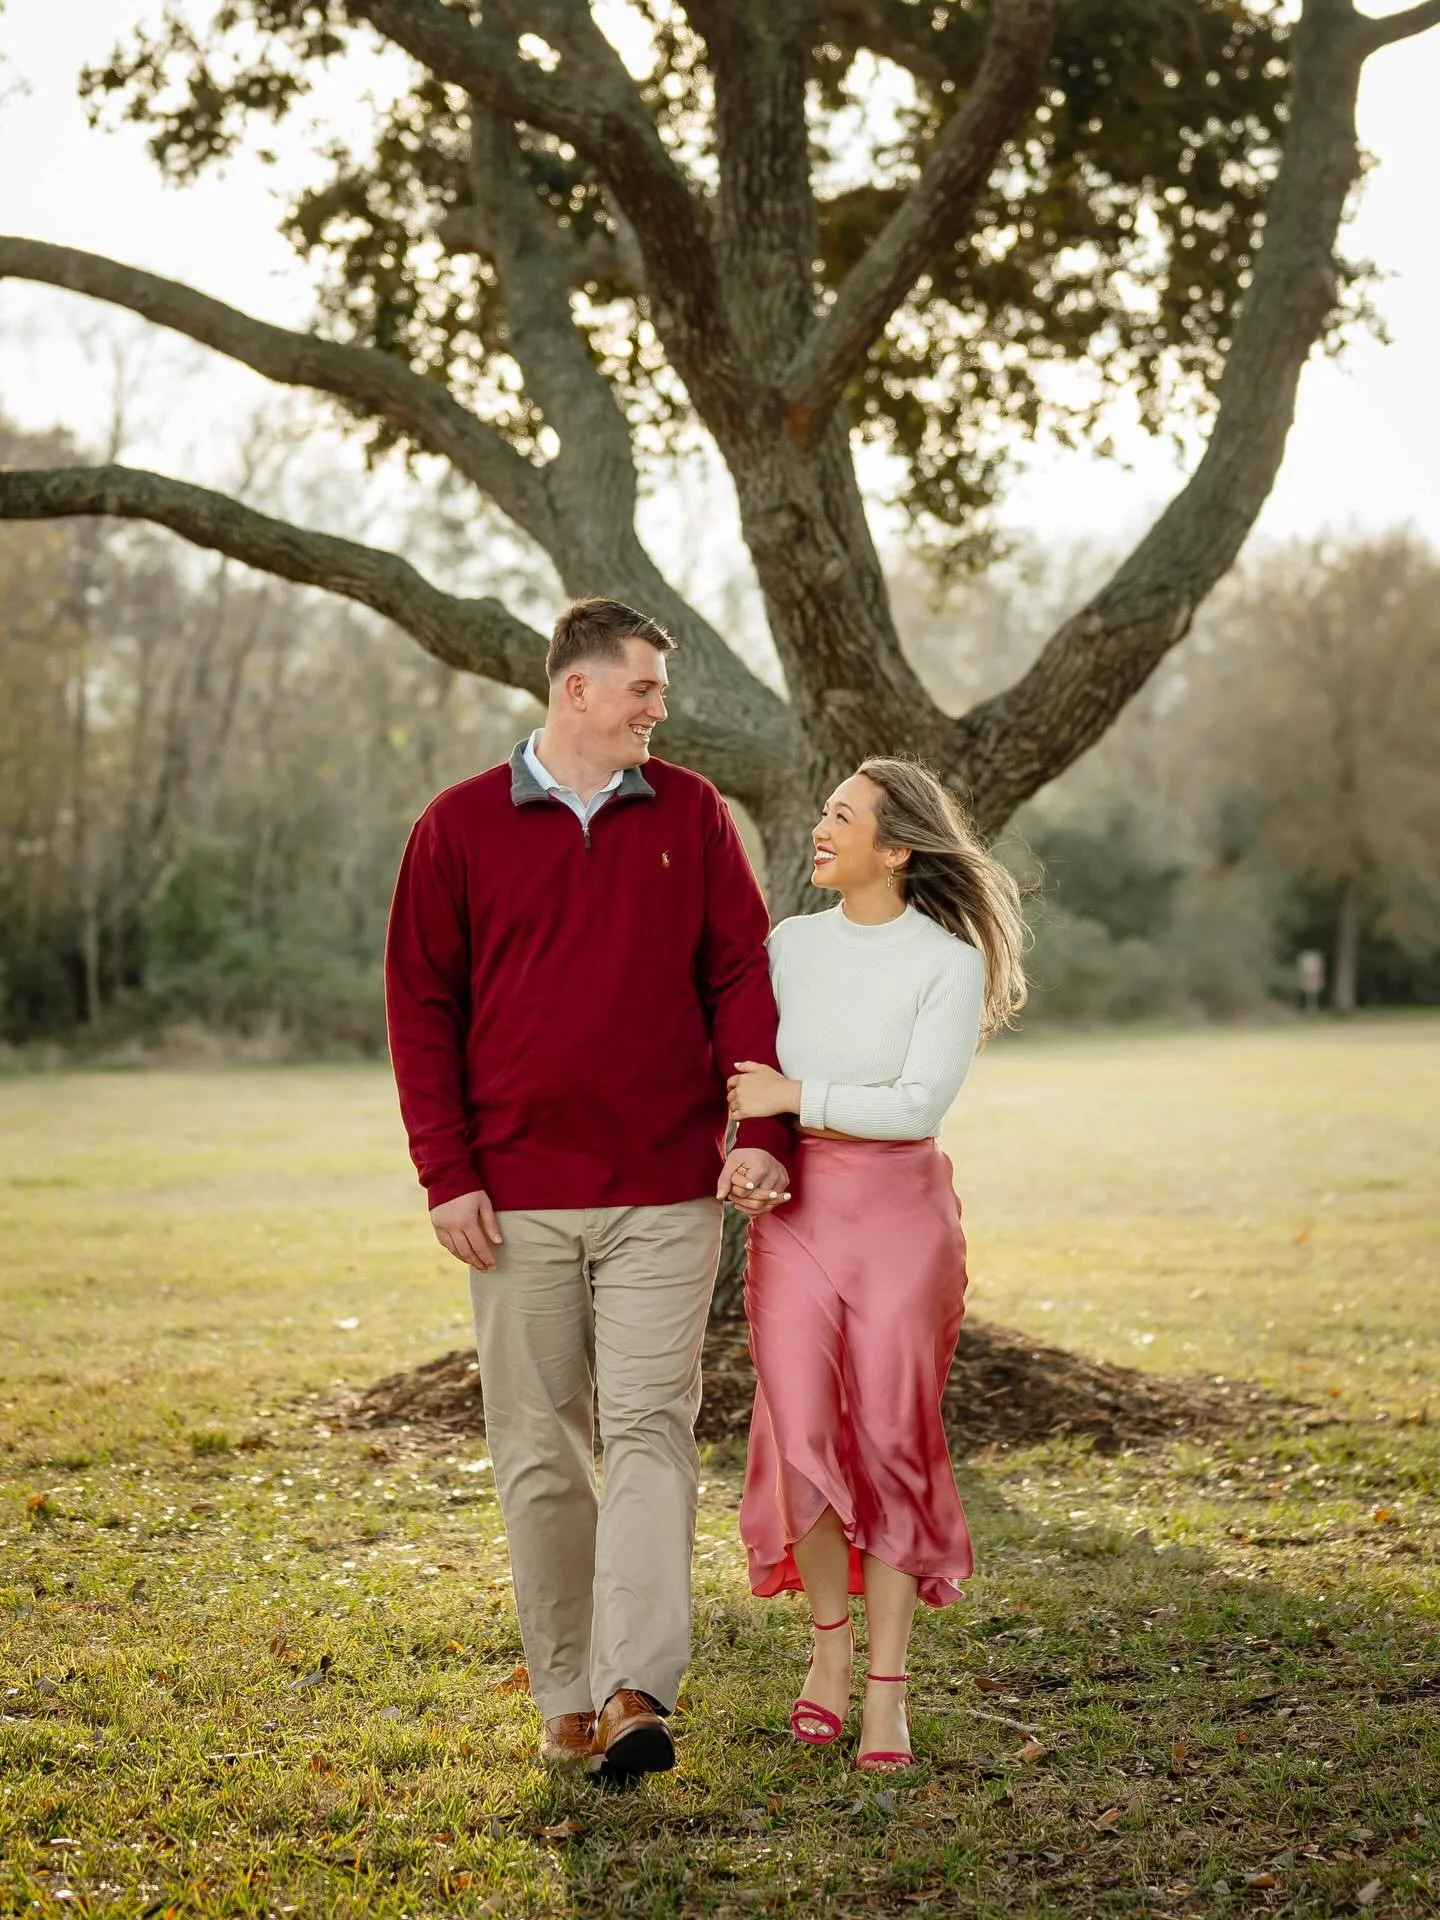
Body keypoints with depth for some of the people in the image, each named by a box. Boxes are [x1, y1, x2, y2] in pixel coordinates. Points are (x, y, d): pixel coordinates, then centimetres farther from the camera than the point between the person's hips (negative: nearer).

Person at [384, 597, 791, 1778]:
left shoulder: (690, 813, 5)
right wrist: (446, 1173, -4)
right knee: (539, 1447, 6)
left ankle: (638, 1694, -13)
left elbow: (743, 974, 3)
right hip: (517, 1198, 1)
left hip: (665, 1193, 0)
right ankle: (568, 1694, 17)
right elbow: (421, 1006, 3)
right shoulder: (461, 827, 2)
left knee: (650, 1428, -8)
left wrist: (762, 1131, -9)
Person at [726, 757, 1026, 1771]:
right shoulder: (790, 944, 6)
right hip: (794, 1207, 3)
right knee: (804, 1440, -3)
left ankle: (888, 1688, 9)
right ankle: (831, 1640, 21)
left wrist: (796, 1097, -14)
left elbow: (920, 1103, -15)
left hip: (901, 1209, -3)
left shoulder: (950, 962, -6)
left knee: (894, 1445, -1)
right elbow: (748, 1071, 14)